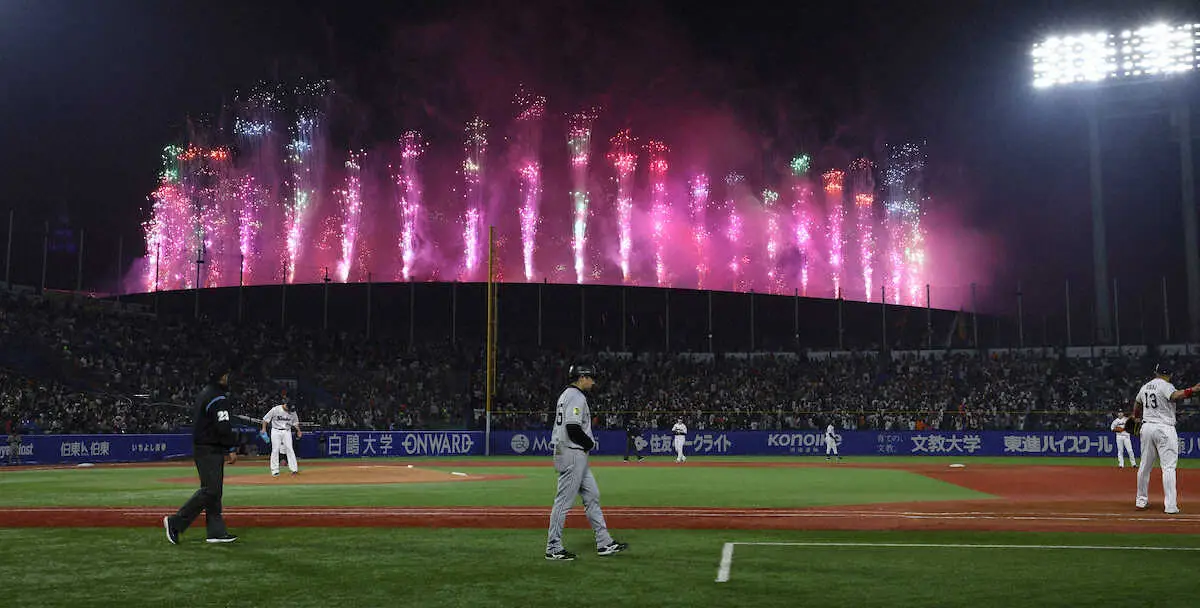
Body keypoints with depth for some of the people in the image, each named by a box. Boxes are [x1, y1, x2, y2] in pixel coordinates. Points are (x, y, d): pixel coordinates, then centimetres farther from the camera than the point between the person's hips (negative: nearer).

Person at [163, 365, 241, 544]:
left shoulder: (204, 393, 16)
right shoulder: (219, 398, -15)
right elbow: (223, 427, -22)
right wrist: (232, 449, -16)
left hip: (201, 447, 10)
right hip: (209, 450, -10)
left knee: (214, 490, 10)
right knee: (210, 490, -9)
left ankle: (216, 531, 11)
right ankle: (175, 522, -5)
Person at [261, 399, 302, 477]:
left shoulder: (292, 412, -2)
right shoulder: (275, 410, -11)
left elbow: (295, 422, 11)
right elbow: (266, 419, -4)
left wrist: (298, 431, 1)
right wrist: (264, 429, -11)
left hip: (287, 432, 2)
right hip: (276, 431, -2)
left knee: (290, 449, -5)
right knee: (275, 450, -3)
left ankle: (294, 469, -6)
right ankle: (275, 471, 3)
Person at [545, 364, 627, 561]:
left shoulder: (566, 395, 17)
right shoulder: (577, 397, -15)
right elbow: (573, 428, -24)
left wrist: (587, 443, 11)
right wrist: (591, 443, -7)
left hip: (577, 455, 11)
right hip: (572, 454, -11)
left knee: (592, 496, 12)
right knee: (564, 501, -4)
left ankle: (604, 543, 16)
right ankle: (553, 549, 2)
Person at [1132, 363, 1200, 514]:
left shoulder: (1144, 387, 14)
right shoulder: (1166, 386, -8)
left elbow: (1137, 404, 31)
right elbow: (1175, 396, -31)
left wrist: (1136, 417, 49)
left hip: (1147, 427, 7)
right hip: (1164, 428, -7)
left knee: (1145, 465, 13)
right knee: (1168, 467, -7)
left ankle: (1141, 500, 19)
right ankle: (1170, 506, -11)